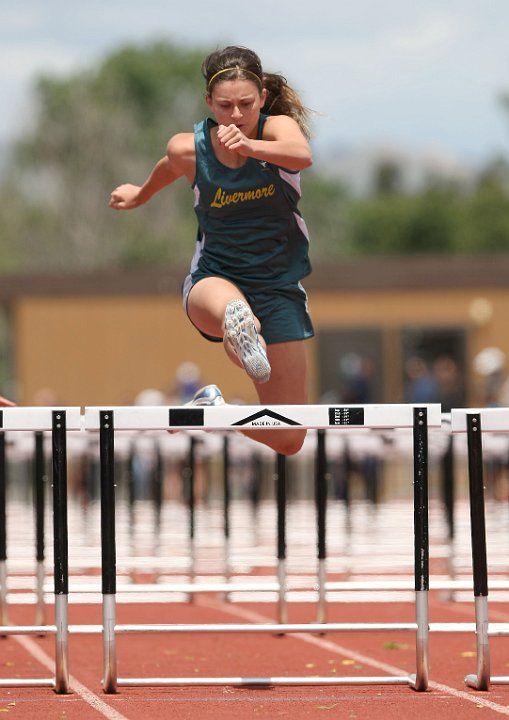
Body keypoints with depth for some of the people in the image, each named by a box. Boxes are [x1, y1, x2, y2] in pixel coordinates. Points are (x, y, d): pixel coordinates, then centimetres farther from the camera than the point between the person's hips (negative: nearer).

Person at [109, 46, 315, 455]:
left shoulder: (278, 127, -13)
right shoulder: (187, 149, -7)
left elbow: (303, 155, -38)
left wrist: (249, 146, -58)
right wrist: (139, 195, 39)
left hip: (279, 287, 1)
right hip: (214, 278, -1)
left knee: (287, 441, 3)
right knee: (227, 305, -44)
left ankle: (214, 407, 27)